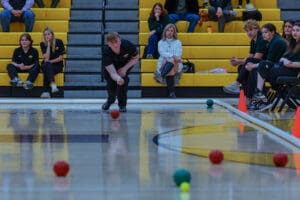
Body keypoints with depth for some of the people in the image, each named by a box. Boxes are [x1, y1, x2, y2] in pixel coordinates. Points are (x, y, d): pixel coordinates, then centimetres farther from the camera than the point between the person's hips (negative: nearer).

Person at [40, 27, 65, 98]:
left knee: (47, 72, -34)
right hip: (46, 65, 1)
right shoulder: (42, 44, -2)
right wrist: (48, 45, -16)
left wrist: (51, 61, -17)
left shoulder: (59, 42, -6)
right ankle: (53, 84, -53)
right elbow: (46, 58, -15)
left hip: (57, 65, -1)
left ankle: (45, 91, -44)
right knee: (46, 65, -36)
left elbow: (61, 58, -5)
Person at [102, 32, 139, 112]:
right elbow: (112, 73, -45)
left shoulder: (128, 45, -37)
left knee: (123, 78, -25)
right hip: (112, 64, 1)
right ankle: (111, 100, 28)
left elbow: (136, 58, -16)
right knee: (110, 82, -9)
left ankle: (122, 104, -6)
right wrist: (117, 78, -69)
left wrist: (125, 68, -30)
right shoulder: (106, 52, -39)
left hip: (126, 63, -1)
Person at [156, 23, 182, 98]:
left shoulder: (177, 42, 15)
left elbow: (178, 54, 0)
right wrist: (173, 56, -23)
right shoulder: (161, 42, 14)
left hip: (176, 64, 0)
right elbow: (162, 53, -5)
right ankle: (171, 92, -51)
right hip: (163, 64, 0)